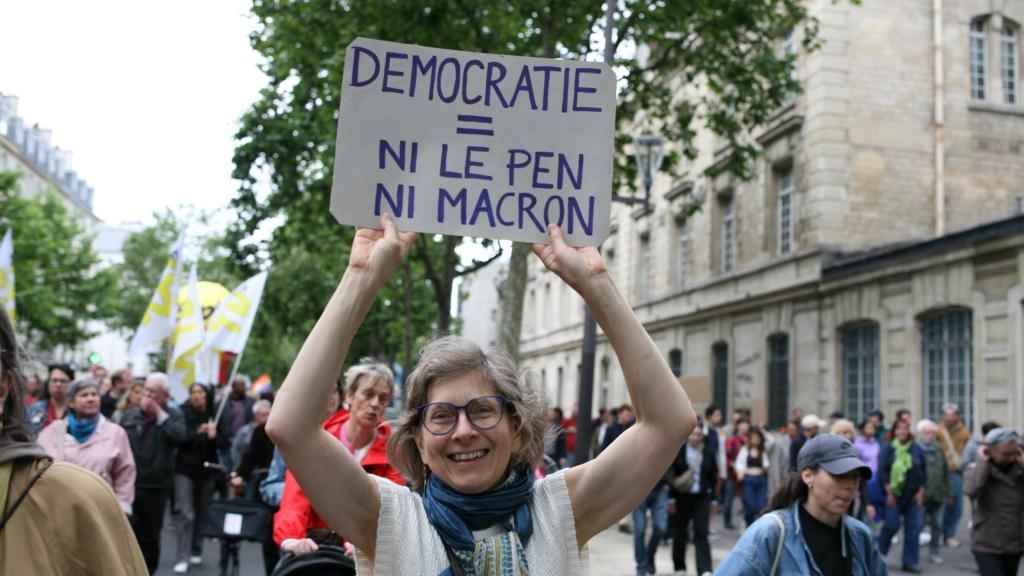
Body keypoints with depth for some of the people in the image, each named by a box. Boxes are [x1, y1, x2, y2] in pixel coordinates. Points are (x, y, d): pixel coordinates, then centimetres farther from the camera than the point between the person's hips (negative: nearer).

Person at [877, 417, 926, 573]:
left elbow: (923, 472, 10)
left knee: (913, 529, 1)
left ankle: (910, 562, 9)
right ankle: (877, 555, 15)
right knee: (891, 525, -6)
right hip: (893, 494, -3)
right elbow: (882, 471, -5)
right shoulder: (887, 448, -1)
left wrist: (920, 493, 2)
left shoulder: (917, 449, 7)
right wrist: (889, 492, -10)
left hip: (913, 496, 3)